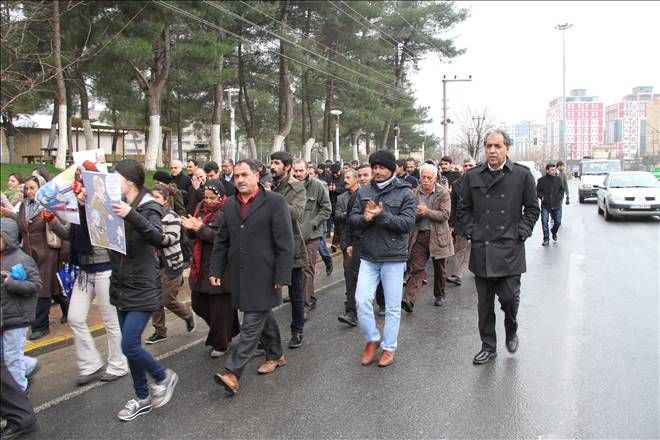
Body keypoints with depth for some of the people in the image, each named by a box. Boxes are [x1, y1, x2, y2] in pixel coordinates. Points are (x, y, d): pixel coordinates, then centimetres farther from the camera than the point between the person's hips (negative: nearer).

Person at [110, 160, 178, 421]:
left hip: (142, 289, -7)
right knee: (131, 345, 12)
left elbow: (158, 237, -30)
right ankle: (143, 399, 27)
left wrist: (132, 216, -44)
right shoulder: (116, 207, 6)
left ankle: (163, 377, 17)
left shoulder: (148, 208, -13)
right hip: (121, 288, 7)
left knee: (129, 346, -9)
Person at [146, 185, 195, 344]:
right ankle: (159, 331, 19)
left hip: (171, 264, -6)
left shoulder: (171, 216, -10)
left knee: (168, 300, 0)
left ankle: (188, 315, 28)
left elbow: (171, 238, -19)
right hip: (154, 263, 6)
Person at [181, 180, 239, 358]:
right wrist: (191, 228, -10)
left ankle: (221, 344, 21)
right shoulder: (201, 208, 9)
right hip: (201, 265, 8)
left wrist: (201, 228, -26)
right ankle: (226, 330, 35)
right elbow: (193, 236, 13)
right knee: (198, 303, 14)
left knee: (220, 306, 3)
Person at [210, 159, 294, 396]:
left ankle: (233, 372, -1)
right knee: (264, 316, 19)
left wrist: (282, 276, -15)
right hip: (240, 275, 6)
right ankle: (275, 355, 36)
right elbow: (222, 241, 13)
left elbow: (285, 243, -12)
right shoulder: (230, 204, 9)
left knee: (252, 322, -5)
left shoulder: (274, 202, -9)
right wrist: (216, 270, 7)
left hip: (263, 276, -6)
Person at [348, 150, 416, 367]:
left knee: (393, 306, 7)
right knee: (362, 300, -3)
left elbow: (408, 223, -14)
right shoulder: (364, 192, 8)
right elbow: (352, 218, 4)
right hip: (368, 256, 3)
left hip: (394, 257, -3)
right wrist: (365, 218, -17)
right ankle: (371, 339, 20)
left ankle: (389, 348, 22)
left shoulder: (405, 193, -4)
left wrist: (381, 215, -21)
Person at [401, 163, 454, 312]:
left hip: (438, 236, -1)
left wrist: (426, 211, -22)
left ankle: (439, 295, 33)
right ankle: (409, 300, -16)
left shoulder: (443, 193, -5)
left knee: (440, 270, 13)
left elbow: (445, 215, -13)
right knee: (416, 268, -7)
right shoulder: (414, 194, 3)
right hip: (419, 236, 1)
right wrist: (417, 213, -18)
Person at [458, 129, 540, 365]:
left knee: (509, 297, -4)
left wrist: (521, 233, -2)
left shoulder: (522, 175, 0)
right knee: (484, 303, 8)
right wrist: (471, 231, 3)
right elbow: (464, 208, 14)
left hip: (509, 249, -2)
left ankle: (511, 331, 30)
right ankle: (488, 347, 23)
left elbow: (532, 208, 7)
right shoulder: (473, 176, 5)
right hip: (481, 249, 2)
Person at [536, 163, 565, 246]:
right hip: (545, 205, -2)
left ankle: (554, 232, 40)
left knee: (558, 222, 8)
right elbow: (538, 191, 5)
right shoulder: (542, 180, -4)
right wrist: (541, 196, -12)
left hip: (556, 205, 2)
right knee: (544, 222, -9)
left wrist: (560, 198, 2)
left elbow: (562, 190, 15)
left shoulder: (558, 179, 4)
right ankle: (546, 239, 1)